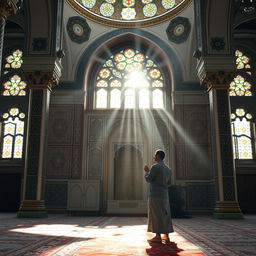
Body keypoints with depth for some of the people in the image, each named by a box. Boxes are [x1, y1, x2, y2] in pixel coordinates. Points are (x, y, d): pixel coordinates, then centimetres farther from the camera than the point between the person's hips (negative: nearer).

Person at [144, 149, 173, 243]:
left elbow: (148, 179, -10)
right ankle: (166, 236, 14)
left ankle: (158, 236, -4)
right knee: (164, 215, 10)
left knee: (156, 215, -5)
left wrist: (146, 171, 7)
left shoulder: (155, 166, -11)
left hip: (155, 194, -8)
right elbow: (168, 183, 17)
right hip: (164, 195, 8)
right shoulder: (168, 168, 14)